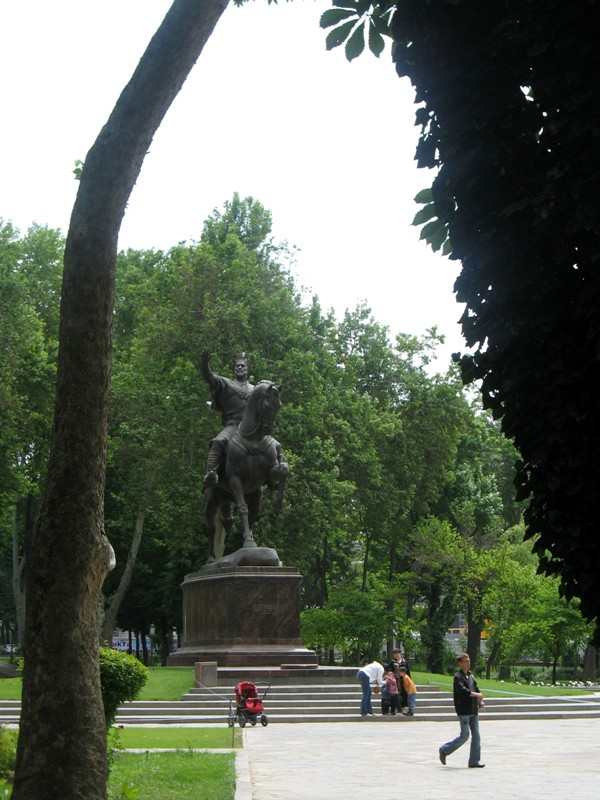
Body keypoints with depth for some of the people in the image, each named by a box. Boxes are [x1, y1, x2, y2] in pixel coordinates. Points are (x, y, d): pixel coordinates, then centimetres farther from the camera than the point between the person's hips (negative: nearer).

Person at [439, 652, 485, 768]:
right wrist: (477, 695, -24)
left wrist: (480, 701, 0)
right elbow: (463, 690, -24)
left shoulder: (471, 675, 14)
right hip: (464, 710, -8)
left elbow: (476, 689, 16)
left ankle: (474, 761, 9)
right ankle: (444, 750, 14)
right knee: (464, 736, -4)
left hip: (473, 710, 8)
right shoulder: (458, 677, -11)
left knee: (476, 736, 4)